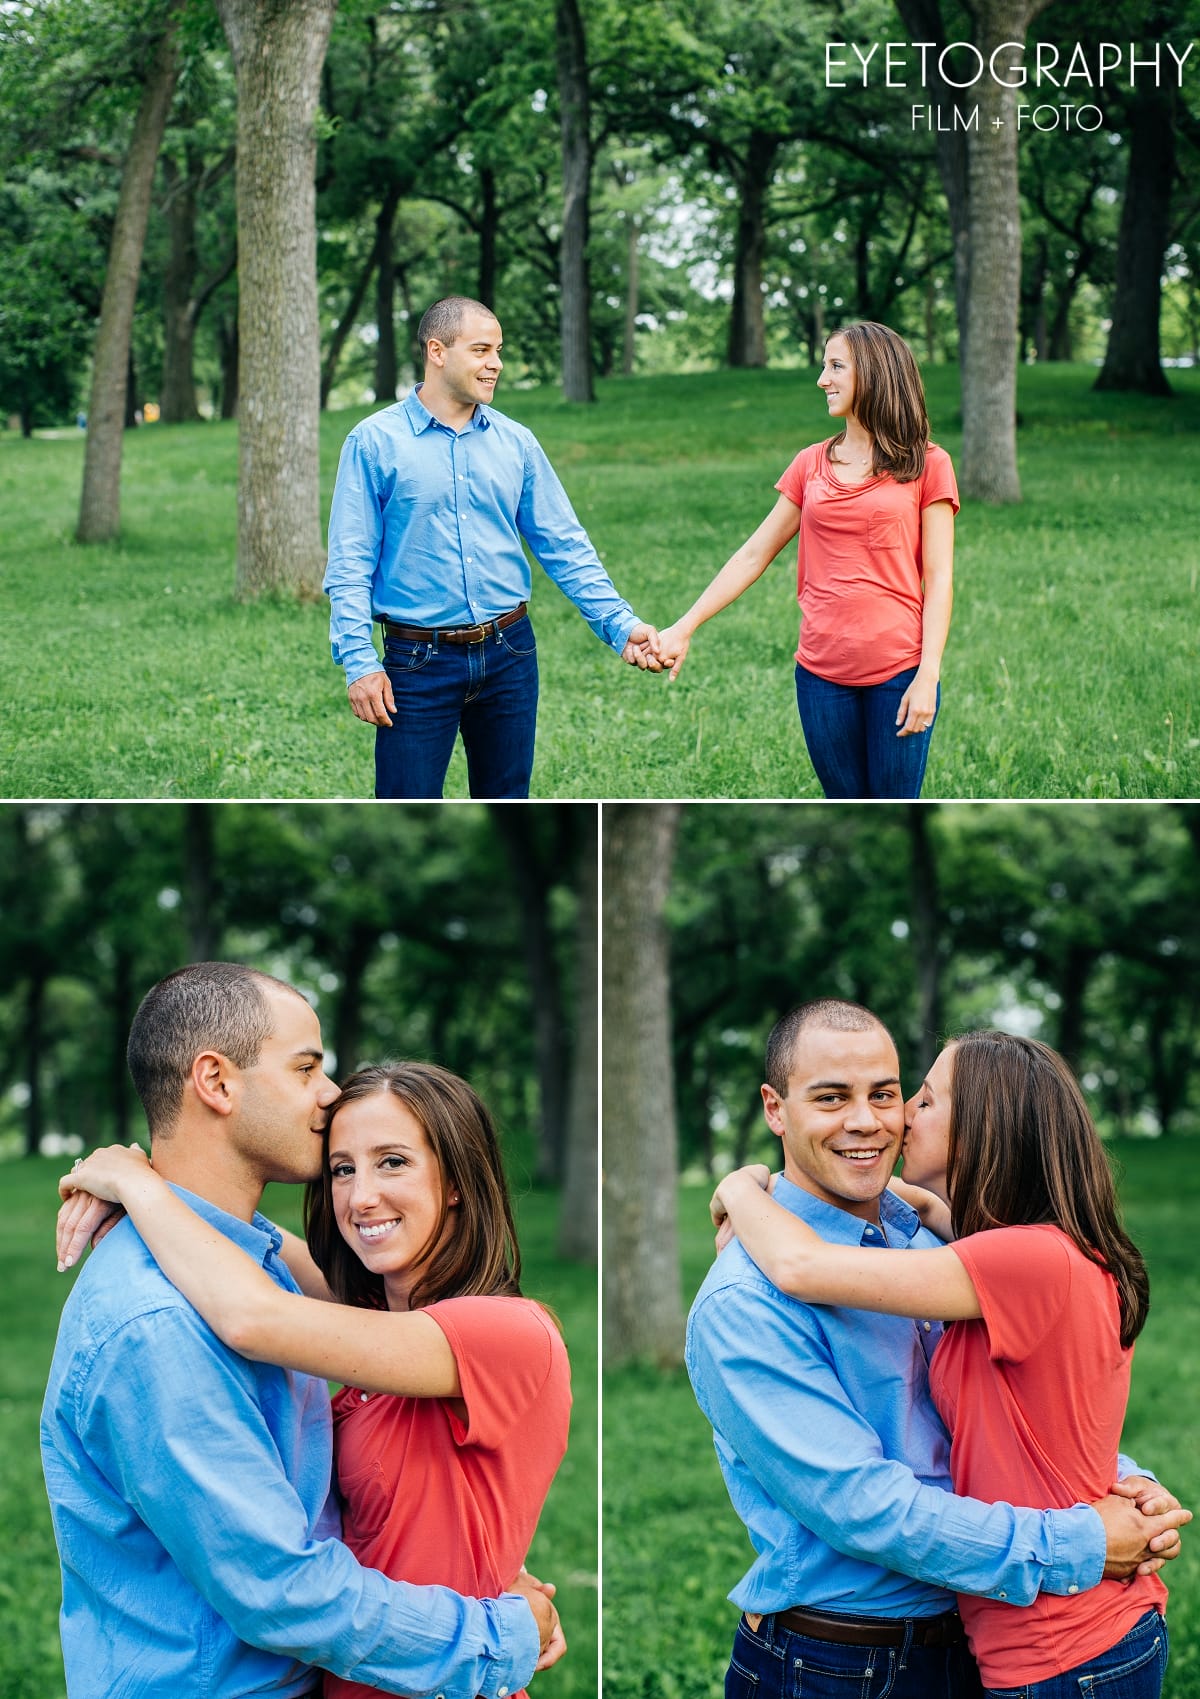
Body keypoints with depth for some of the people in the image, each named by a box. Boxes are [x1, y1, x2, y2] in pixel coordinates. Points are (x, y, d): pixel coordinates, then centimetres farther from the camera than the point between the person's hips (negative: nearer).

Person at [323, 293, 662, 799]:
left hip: (508, 655, 4)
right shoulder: (375, 442, -4)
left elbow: (565, 546, 5)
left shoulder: (516, 443, 6)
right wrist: (359, 661, -15)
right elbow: (350, 564, -6)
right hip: (419, 662, -3)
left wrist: (621, 625, -7)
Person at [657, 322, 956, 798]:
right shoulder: (811, 464, 12)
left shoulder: (927, 465, 1)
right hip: (822, 671, 3)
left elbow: (938, 578, -3)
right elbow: (753, 556, 13)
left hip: (898, 670, -3)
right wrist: (683, 629, 7)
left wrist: (928, 675, -12)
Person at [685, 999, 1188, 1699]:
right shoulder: (744, 1303, -18)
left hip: (962, 1640, 7)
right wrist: (1080, 1548, -22)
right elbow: (858, 1504, -24)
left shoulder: (927, 1242, 5)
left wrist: (1129, 1485, -9)